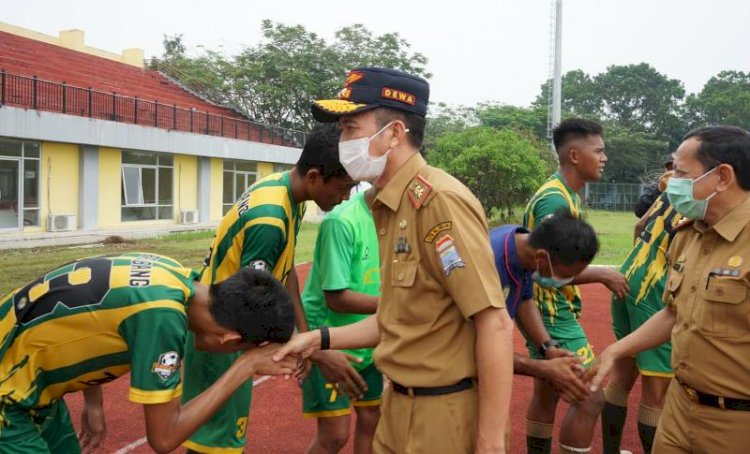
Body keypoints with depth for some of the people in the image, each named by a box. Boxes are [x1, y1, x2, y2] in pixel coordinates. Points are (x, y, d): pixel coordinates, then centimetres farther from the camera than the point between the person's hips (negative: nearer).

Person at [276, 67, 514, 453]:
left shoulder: (438, 200, -20)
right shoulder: (391, 206, 7)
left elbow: (495, 324, -23)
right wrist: (320, 339, 9)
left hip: (445, 412, -8)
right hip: (398, 405, 9)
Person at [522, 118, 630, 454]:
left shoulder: (565, 194, 10)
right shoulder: (555, 200, -21)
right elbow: (549, 271, -25)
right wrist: (602, 275, -16)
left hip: (549, 311, 10)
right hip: (552, 314, -10)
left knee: (547, 394, 18)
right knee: (590, 398, -4)